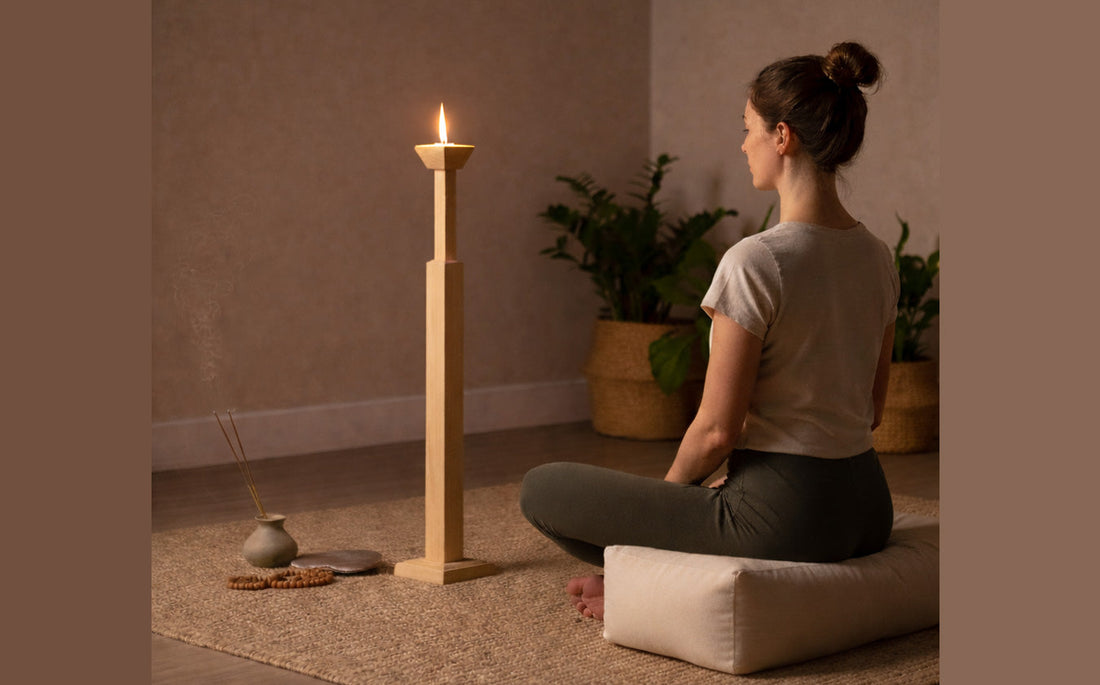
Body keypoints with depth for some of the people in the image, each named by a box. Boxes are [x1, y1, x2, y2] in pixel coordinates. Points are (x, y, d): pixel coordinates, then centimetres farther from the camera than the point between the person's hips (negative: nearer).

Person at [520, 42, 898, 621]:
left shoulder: (756, 262, -20)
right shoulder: (878, 258, 4)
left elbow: (717, 428, -17)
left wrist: (668, 489, 4)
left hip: (779, 516, -8)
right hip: (867, 512, 8)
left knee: (541, 489, 4)